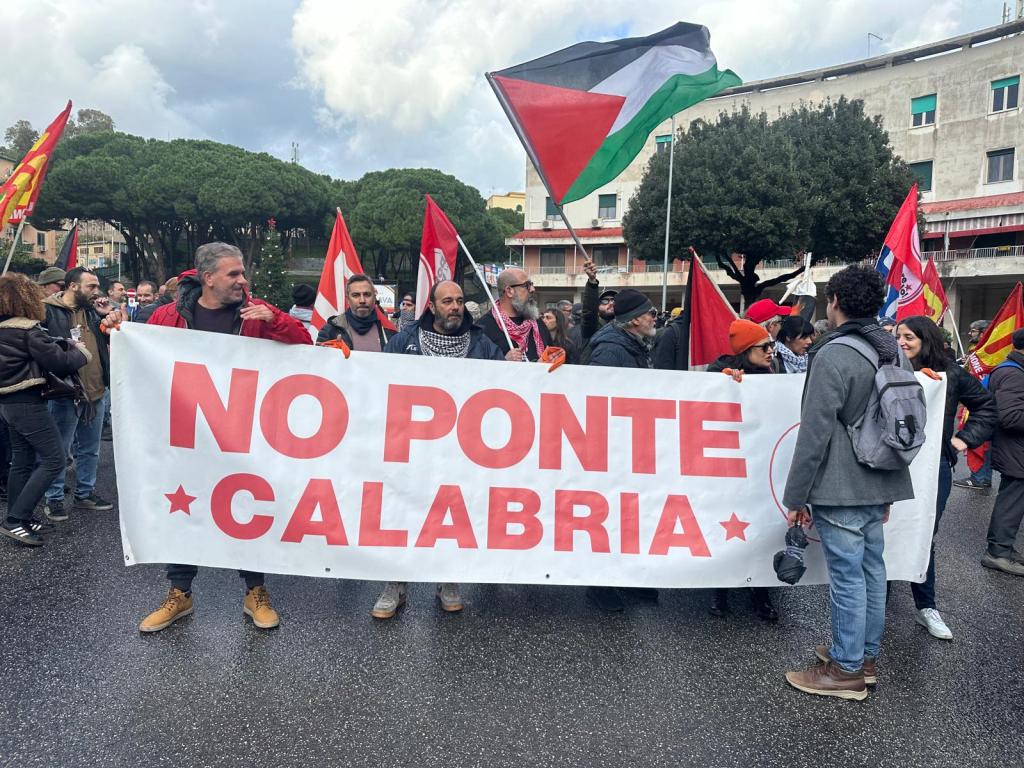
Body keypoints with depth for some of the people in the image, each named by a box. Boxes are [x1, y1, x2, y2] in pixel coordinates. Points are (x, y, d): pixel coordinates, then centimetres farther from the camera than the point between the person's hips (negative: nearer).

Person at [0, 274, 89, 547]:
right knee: (54, 460, -5)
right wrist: (80, 352, 1)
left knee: (22, 460, 15)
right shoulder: (28, 330, -17)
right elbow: (58, 361, -16)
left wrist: (67, 345, 4)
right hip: (27, 403, -9)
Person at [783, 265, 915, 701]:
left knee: (847, 576, 0)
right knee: (871, 570, 16)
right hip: (880, 485, 8)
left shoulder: (834, 354, -16)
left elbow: (815, 432, -18)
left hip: (841, 489, -8)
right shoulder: (895, 353, 10)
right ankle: (866, 655, 29)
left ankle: (847, 671, 11)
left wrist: (796, 496, -10)